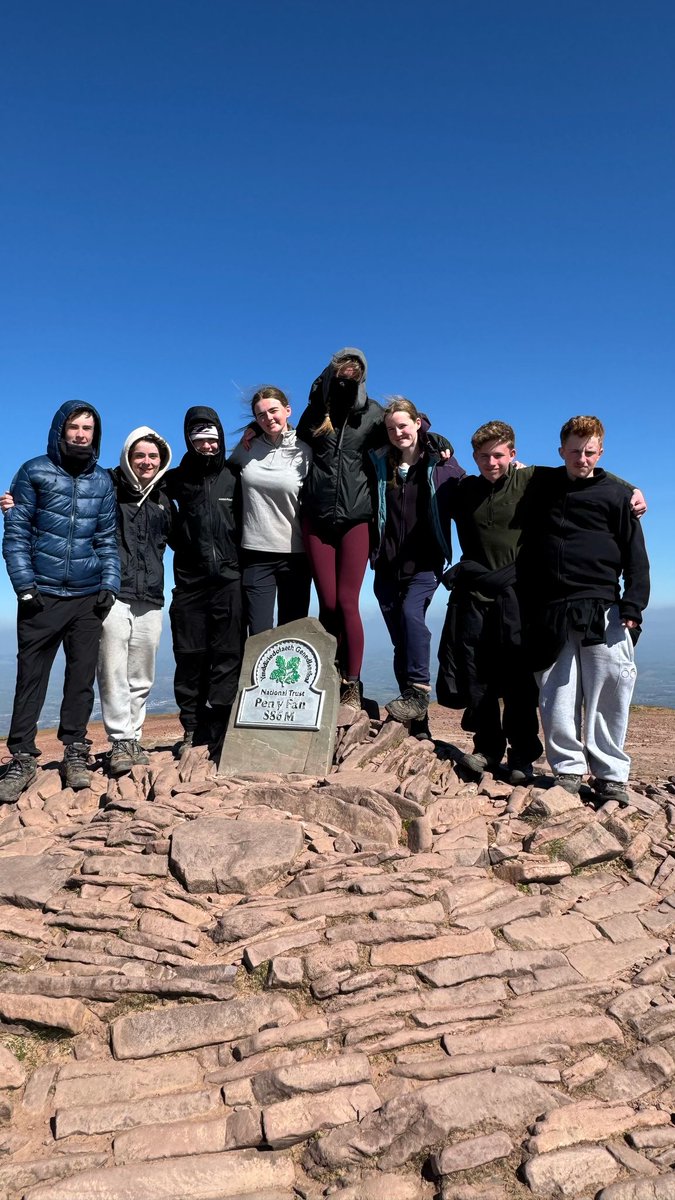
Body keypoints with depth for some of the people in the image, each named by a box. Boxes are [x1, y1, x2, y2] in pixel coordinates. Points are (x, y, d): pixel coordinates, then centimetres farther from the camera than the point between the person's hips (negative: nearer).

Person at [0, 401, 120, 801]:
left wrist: (109, 585, 2)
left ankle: (76, 754, 16)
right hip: (42, 596, -2)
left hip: (89, 599, 3)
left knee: (82, 677, 5)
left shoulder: (103, 481, 11)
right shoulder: (34, 472, 3)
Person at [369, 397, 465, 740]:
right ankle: (417, 717, 15)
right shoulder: (379, 464, 9)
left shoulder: (440, 463, 2)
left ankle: (418, 691, -25)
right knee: (400, 640, 5)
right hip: (388, 564, 3)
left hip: (425, 562, -3)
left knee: (411, 612, -30)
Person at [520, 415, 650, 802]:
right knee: (557, 696, 0)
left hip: (602, 611, -2)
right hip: (550, 613, 2)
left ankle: (611, 774, 7)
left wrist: (633, 606, -4)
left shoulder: (616, 494, 9)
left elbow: (635, 557, 5)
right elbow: (527, 554, 23)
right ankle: (567, 768, 11)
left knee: (609, 693, -4)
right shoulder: (543, 491, 14)